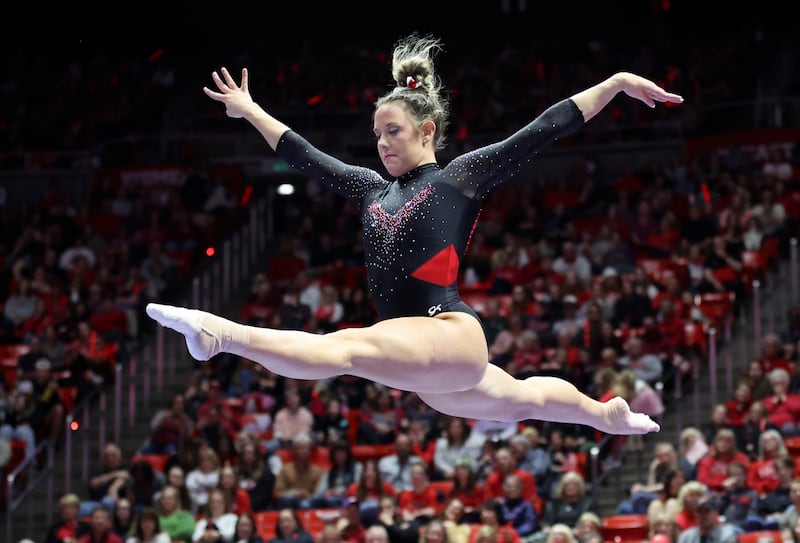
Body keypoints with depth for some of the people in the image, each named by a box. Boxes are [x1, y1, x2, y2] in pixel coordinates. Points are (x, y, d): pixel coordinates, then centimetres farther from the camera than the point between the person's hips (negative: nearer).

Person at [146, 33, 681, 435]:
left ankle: (222, 334, -50)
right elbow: (305, 156, 28)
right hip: (424, 363, 9)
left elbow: (545, 130, -2)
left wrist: (617, 82, -5)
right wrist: (250, 111, 31)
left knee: (343, 347, -34)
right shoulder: (374, 189, 19)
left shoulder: (462, 176, 1)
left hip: (450, 334, -9)